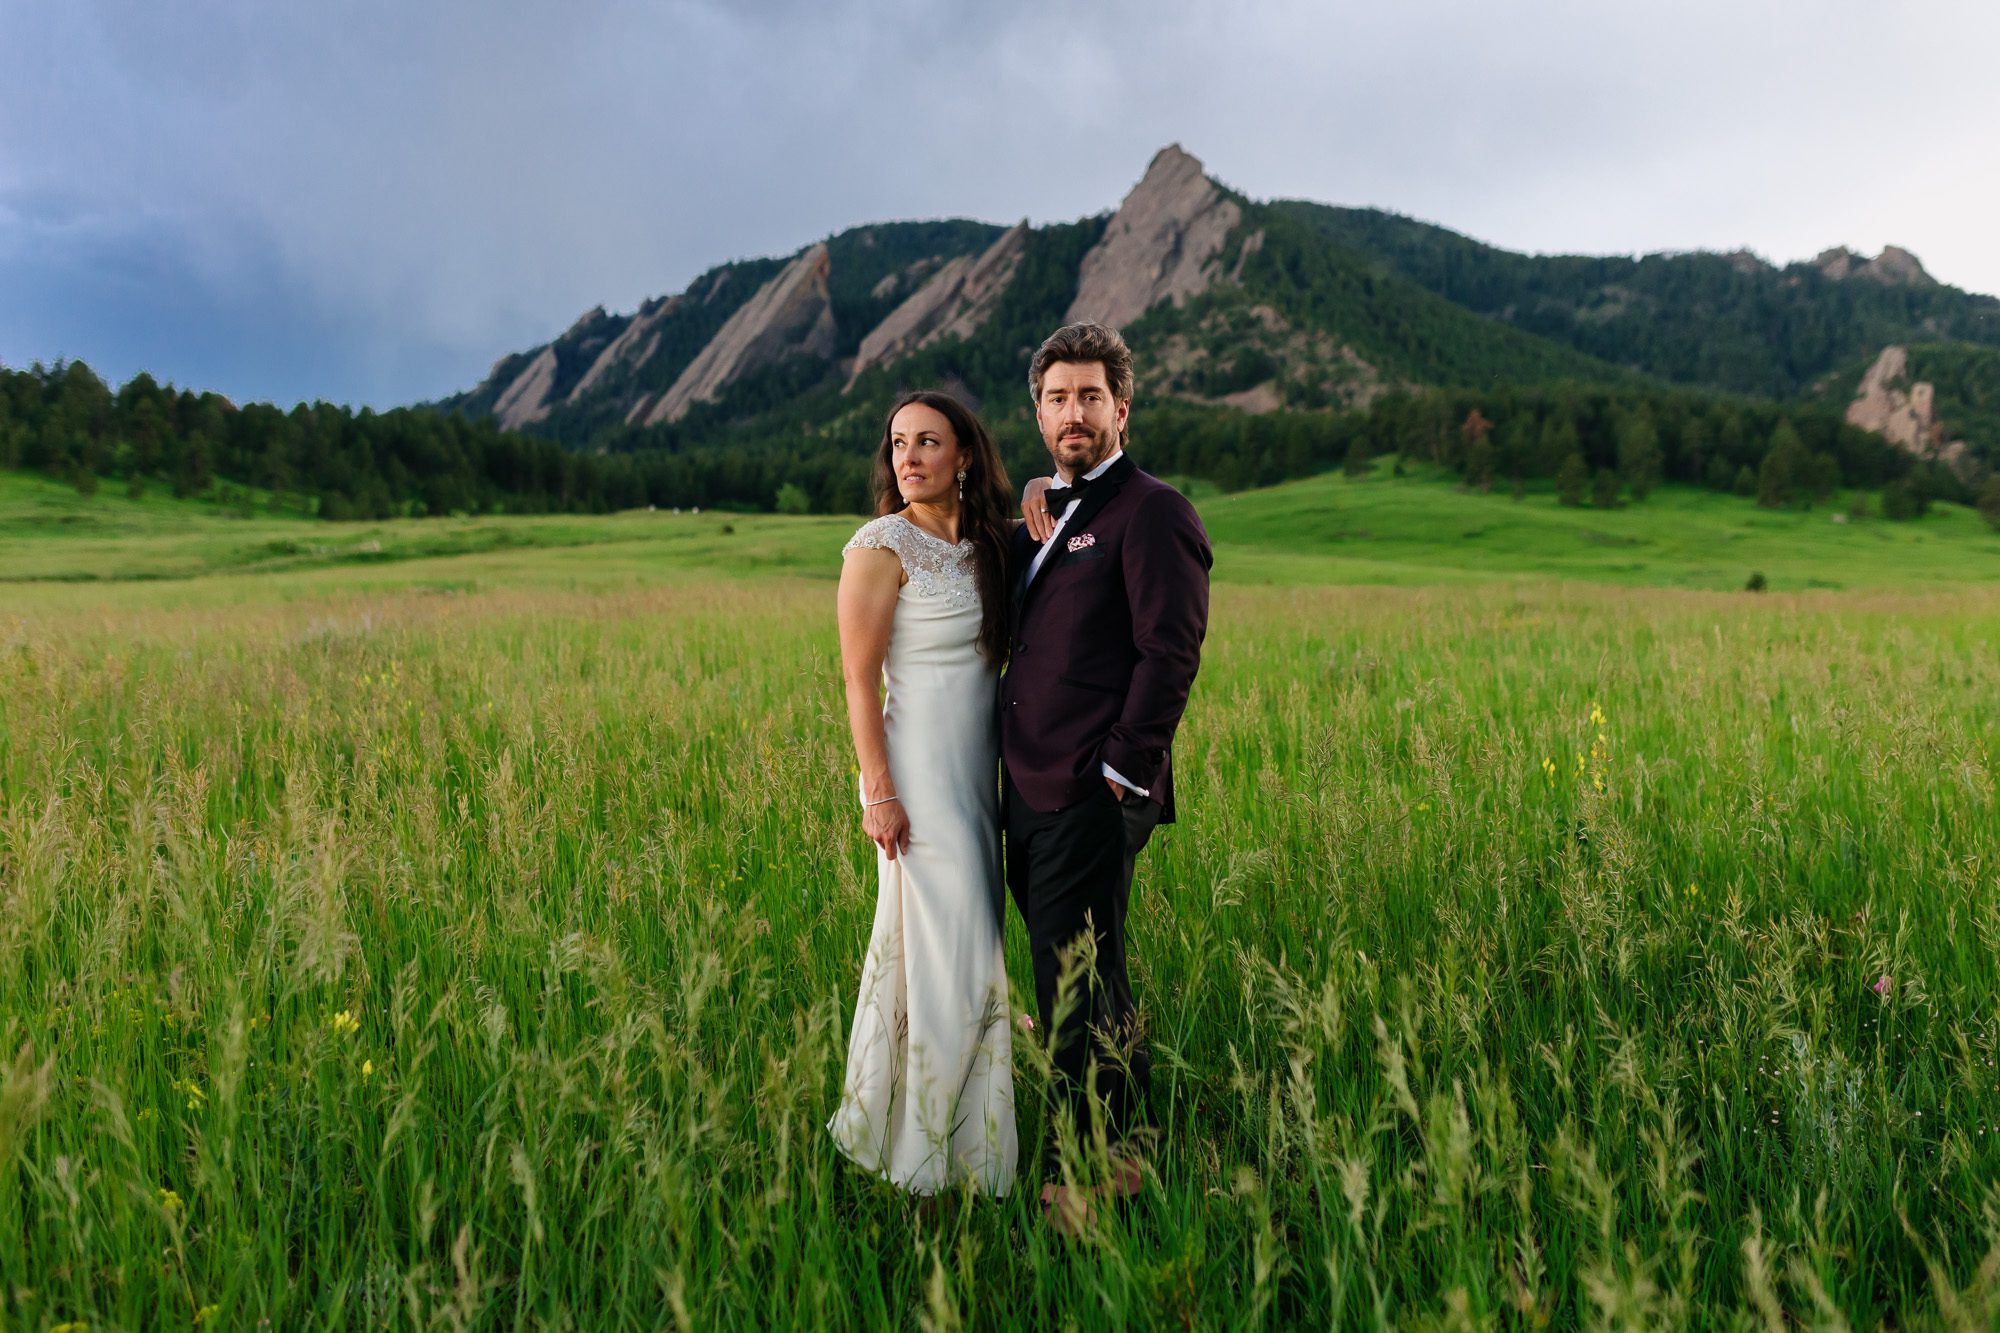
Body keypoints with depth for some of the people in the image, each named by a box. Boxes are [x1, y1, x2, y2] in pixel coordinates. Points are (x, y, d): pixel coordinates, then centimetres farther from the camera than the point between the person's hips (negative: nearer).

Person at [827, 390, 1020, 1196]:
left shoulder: (984, 545, 10)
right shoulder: (882, 547, -10)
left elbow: (1004, 650, 12)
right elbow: (860, 681, -12)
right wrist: (879, 792, -16)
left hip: (977, 773, 7)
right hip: (919, 774, -7)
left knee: (950, 942, 14)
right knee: (948, 953, -3)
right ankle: (925, 1153, 15)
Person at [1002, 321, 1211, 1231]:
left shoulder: (1152, 513, -8)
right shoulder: (1042, 518, 19)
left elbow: (1170, 652, -14)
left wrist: (1119, 771, -15)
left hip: (1093, 795, -8)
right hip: (1031, 791, 8)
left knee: (1078, 987, -1)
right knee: (1087, 984, 17)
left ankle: (1085, 1175, 14)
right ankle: (1126, 1146, 33)